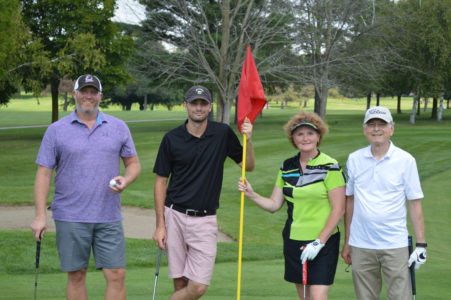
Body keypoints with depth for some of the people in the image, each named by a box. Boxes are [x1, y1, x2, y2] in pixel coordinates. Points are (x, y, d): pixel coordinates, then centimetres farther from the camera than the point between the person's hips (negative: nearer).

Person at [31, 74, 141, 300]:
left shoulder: (119, 127, 7)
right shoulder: (56, 130, 2)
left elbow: (133, 163, 12)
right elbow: (44, 173, 0)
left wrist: (125, 180, -11)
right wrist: (40, 216, -7)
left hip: (109, 218, 1)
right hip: (70, 219, -1)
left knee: (116, 276, -2)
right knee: (76, 277, 7)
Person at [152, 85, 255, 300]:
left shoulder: (223, 134, 1)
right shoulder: (172, 138, -2)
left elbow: (248, 166, 7)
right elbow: (161, 181, 2)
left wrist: (248, 139, -13)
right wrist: (160, 225, -3)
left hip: (205, 219, 1)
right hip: (175, 217, 0)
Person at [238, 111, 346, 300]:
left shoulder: (330, 167, -9)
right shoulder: (287, 167, 8)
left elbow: (338, 210, -11)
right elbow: (274, 204, 8)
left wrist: (319, 242, -14)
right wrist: (251, 195, -9)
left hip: (323, 242, -5)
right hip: (293, 240, 5)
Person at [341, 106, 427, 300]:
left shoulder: (406, 160, -4)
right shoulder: (354, 159, 4)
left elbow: (415, 204, -2)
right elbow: (349, 201, 10)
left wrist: (421, 244, -6)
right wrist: (347, 242, 11)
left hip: (395, 245, -3)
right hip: (360, 246, 3)